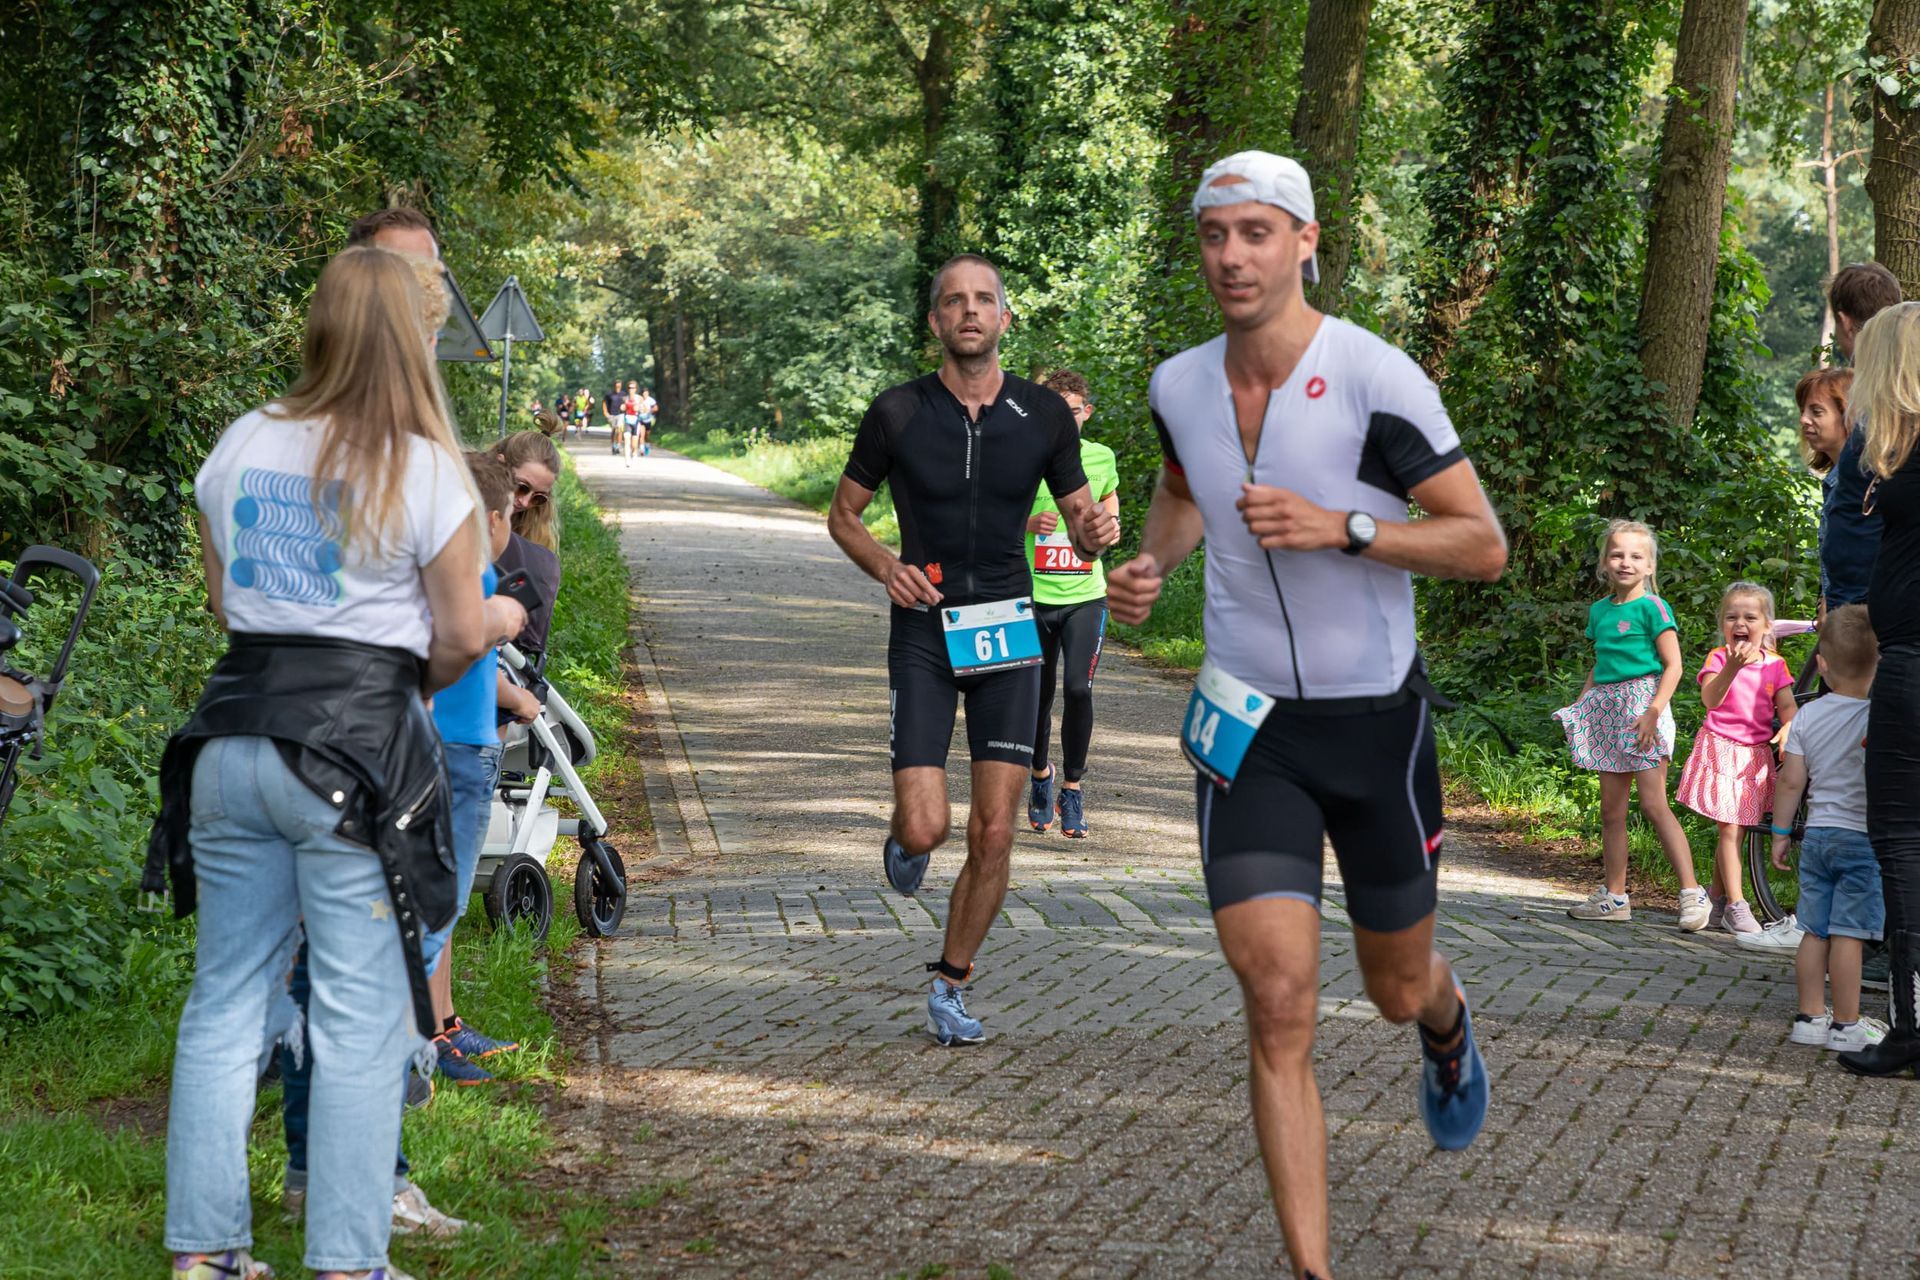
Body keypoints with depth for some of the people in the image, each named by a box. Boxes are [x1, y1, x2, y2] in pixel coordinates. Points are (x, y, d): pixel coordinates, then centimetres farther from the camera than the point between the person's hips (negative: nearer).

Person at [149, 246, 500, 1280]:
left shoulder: (240, 446, 7)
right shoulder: (422, 467, -8)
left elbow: (223, 599, 15)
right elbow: (461, 636, -5)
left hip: (234, 735, 5)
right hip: (358, 749, -5)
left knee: (226, 999, 12)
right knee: (361, 1017, 1)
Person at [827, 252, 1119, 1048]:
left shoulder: (1044, 416, 1)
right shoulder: (898, 414, -4)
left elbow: (1080, 520, 11)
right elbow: (842, 513, 8)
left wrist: (1096, 534, -13)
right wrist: (883, 566, -12)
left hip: (1007, 630, 2)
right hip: (924, 631, -1)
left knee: (993, 834, -3)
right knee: (925, 828, -11)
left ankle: (950, 988, 15)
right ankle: (904, 836, 28)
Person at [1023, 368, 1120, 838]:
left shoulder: (1101, 457, 5)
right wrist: (1030, 523, -17)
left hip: (1086, 594, 1)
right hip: (1034, 594, -1)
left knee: (1079, 689, -13)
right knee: (1037, 696, 7)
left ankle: (1073, 790, 2)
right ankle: (1041, 775, 35)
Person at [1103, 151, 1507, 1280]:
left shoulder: (1377, 379, -16)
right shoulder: (1179, 387, -1)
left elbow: (1485, 544, -14)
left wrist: (1342, 527, -26)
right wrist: (1149, 565, 3)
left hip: (1377, 718, -2)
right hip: (1247, 726, 2)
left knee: (1398, 992, 17)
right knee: (1280, 1006, -11)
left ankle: (1448, 1024, 57)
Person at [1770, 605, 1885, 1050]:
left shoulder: (1808, 717, 1)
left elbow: (1791, 782, 4)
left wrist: (1780, 834, 12)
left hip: (1817, 835, 5)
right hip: (1864, 838, -5)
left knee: (1815, 931, 10)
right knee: (1849, 933, -3)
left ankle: (1809, 1016, 15)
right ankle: (1847, 1025, 1)